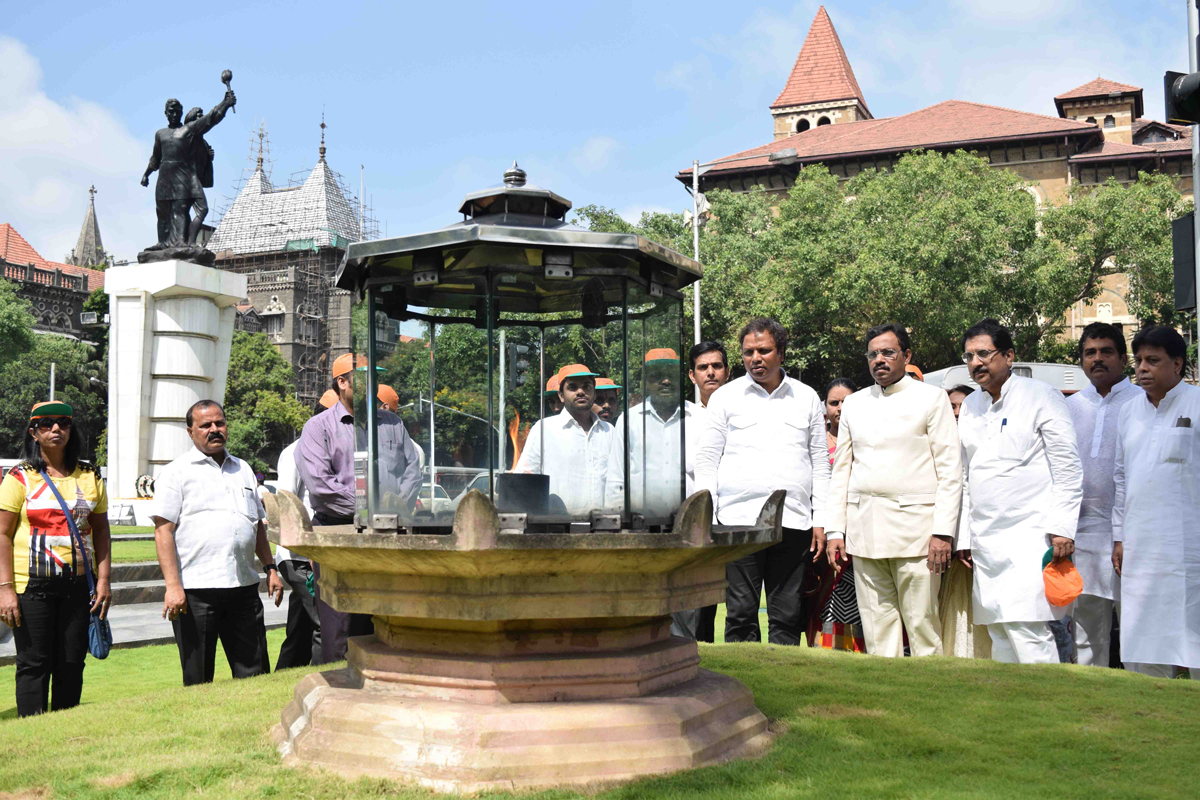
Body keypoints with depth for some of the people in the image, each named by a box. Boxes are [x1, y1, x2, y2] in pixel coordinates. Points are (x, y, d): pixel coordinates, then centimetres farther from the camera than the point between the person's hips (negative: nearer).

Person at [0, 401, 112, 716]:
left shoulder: (90, 476, 10)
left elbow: (100, 530, 13)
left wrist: (103, 579, 4)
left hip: (78, 584, 3)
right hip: (32, 584, -3)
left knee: (72, 665, 6)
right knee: (34, 664, -1)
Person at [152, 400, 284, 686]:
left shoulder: (243, 469, 18)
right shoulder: (176, 472, 0)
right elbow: (163, 531, -7)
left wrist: (270, 568, 16)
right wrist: (172, 586, -16)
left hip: (243, 587, 5)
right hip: (194, 590, -5)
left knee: (255, 674, 7)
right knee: (198, 681, 3)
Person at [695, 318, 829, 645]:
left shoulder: (807, 398, 13)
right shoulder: (725, 397, 8)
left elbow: (820, 462, 14)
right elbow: (706, 460, 6)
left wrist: (820, 521, 7)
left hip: (793, 520, 2)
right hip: (739, 519, -2)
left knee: (788, 615, 3)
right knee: (741, 613, -2)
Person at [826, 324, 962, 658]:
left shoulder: (931, 398, 4)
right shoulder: (854, 404, 16)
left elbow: (951, 469, -1)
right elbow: (841, 470, 17)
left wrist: (943, 531, -10)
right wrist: (834, 530, 9)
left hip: (915, 526, -4)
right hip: (863, 528, 4)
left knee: (922, 624, -4)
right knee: (876, 627, 5)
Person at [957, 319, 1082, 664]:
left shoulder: (1041, 396, -1)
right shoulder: (970, 406, 16)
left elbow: (1068, 467, -5)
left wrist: (1062, 528, -12)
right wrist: (965, 536, 15)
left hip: (1030, 536, -6)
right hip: (986, 541, 6)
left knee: (1026, 627, -15)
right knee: (998, 633, 7)